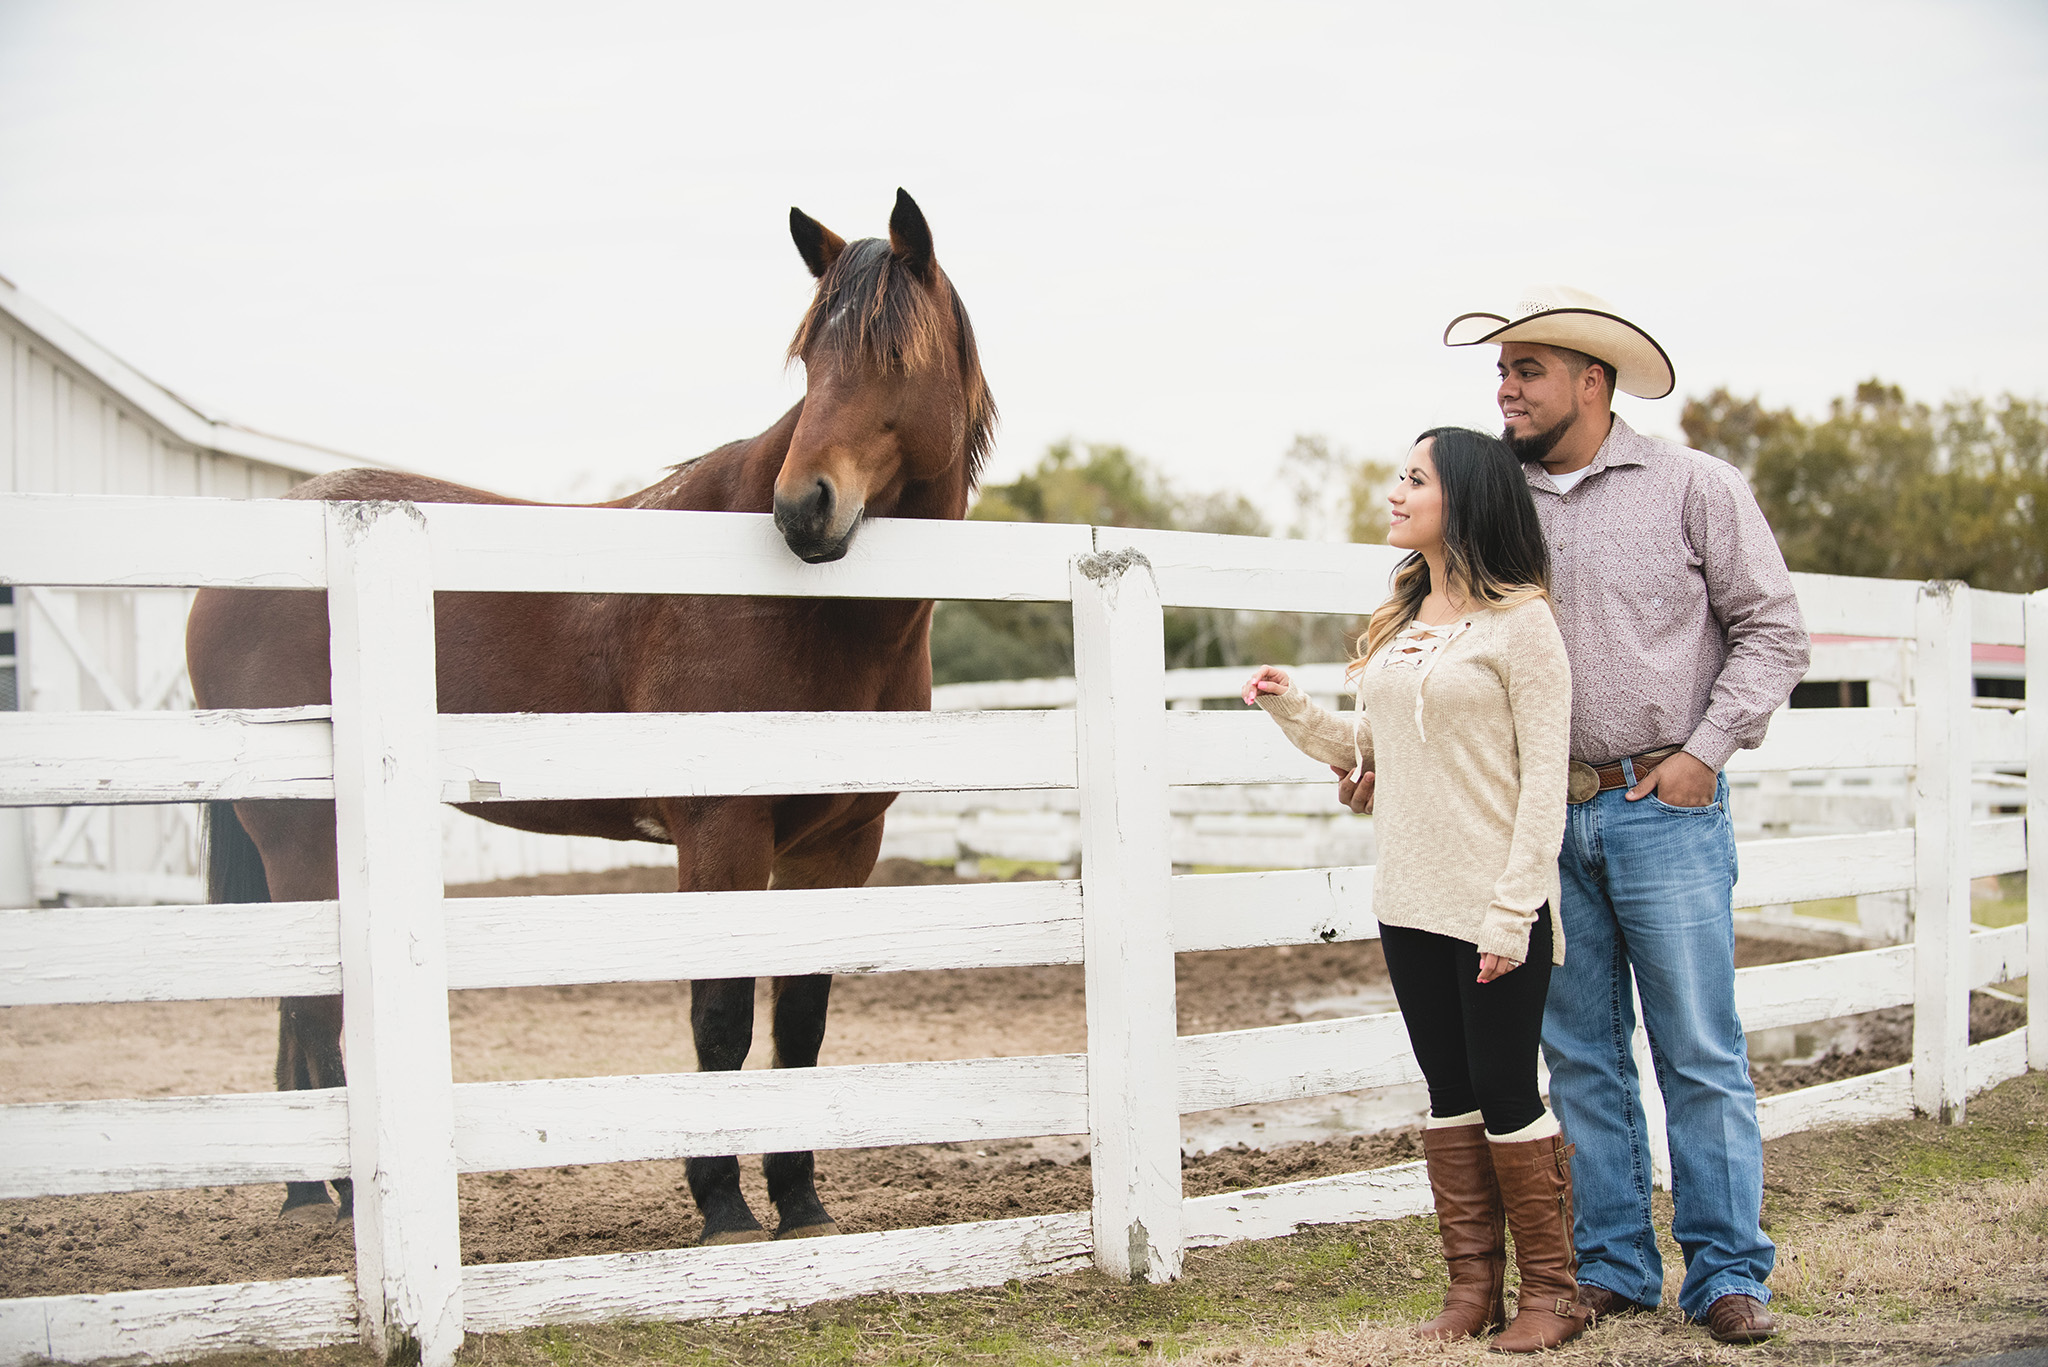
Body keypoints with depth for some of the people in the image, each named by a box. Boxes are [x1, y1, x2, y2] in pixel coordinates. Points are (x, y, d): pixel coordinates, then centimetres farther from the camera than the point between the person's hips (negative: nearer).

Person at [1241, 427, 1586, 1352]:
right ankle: (1473, 1282, 20)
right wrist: (1292, 710, 3)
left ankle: (1551, 1288, 13)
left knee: (1506, 1093, 0)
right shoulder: (1400, 621, 12)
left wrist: (1513, 912, -17)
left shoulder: (1519, 619, -9)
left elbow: (1545, 779, -12)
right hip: (1409, 902, 7)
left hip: (1493, 905, -7)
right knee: (1448, 1093, 11)